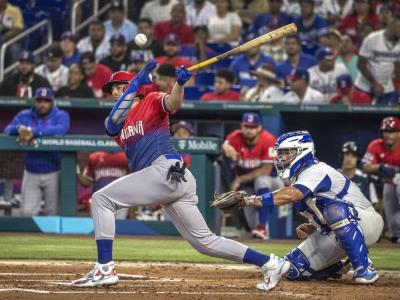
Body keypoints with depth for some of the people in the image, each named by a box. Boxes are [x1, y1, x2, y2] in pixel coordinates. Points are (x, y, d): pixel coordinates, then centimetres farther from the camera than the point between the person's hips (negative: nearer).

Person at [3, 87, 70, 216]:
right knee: (27, 212, -1)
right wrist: (19, 128, -29)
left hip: (53, 173, -3)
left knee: (53, 213, 2)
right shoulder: (24, 115, 6)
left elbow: (61, 130, -25)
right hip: (31, 173, 3)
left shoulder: (61, 116, -3)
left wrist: (33, 131, -31)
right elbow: (7, 130, -4)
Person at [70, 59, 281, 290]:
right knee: (205, 241, 7)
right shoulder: (116, 122, 25)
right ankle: (270, 263, 8)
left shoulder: (152, 101, 8)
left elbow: (173, 103, -14)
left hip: (166, 170, -8)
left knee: (101, 199, -11)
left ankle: (105, 269, -19)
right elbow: (113, 125, 0)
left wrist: (180, 84, -36)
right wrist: (136, 83, -5)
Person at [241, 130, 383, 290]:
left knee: (336, 209, -42)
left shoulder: (316, 171, -21)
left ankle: (364, 268, -32)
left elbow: (290, 195, -39)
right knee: (294, 270, -2)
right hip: (333, 235, 9)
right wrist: (311, 226, -1)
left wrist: (253, 200, -40)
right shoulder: (298, 178, 9)